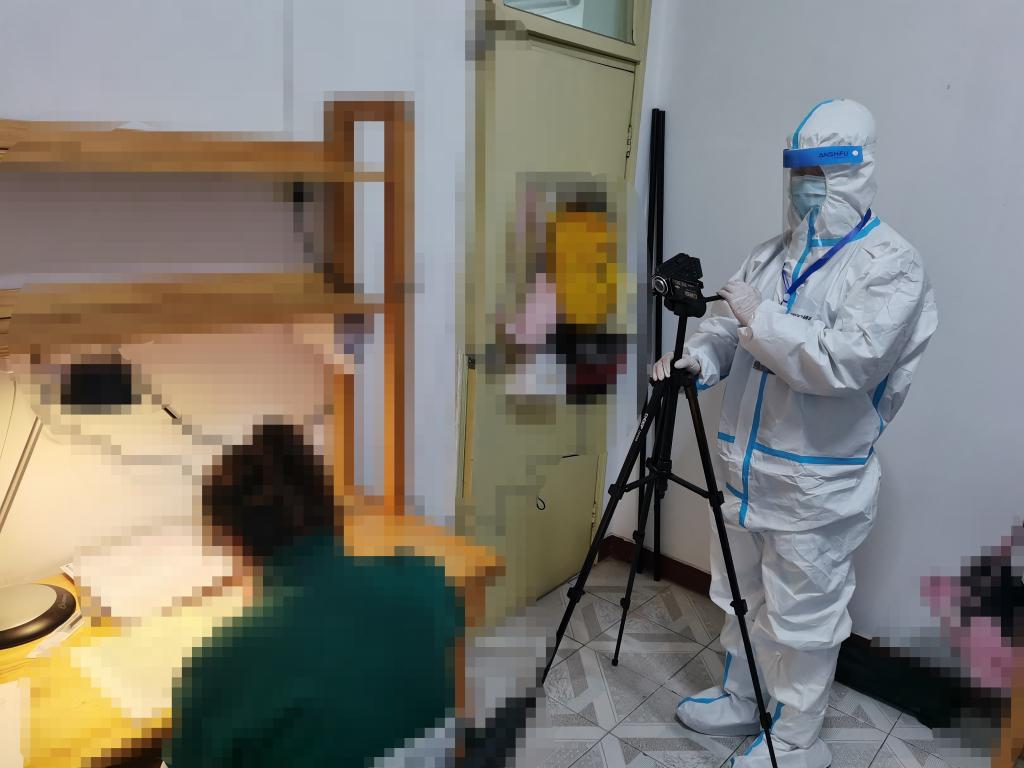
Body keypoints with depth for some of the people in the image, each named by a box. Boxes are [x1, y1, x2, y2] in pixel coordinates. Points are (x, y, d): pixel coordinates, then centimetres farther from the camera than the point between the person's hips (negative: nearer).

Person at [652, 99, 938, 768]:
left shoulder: (892, 264, -11)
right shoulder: (772, 255, 11)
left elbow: (848, 361, -24)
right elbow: (727, 329, 8)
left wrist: (761, 320, -20)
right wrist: (698, 359, -12)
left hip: (817, 483, -7)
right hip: (747, 466, 7)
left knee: (803, 616, 7)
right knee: (743, 596, 21)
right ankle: (740, 700, 42)